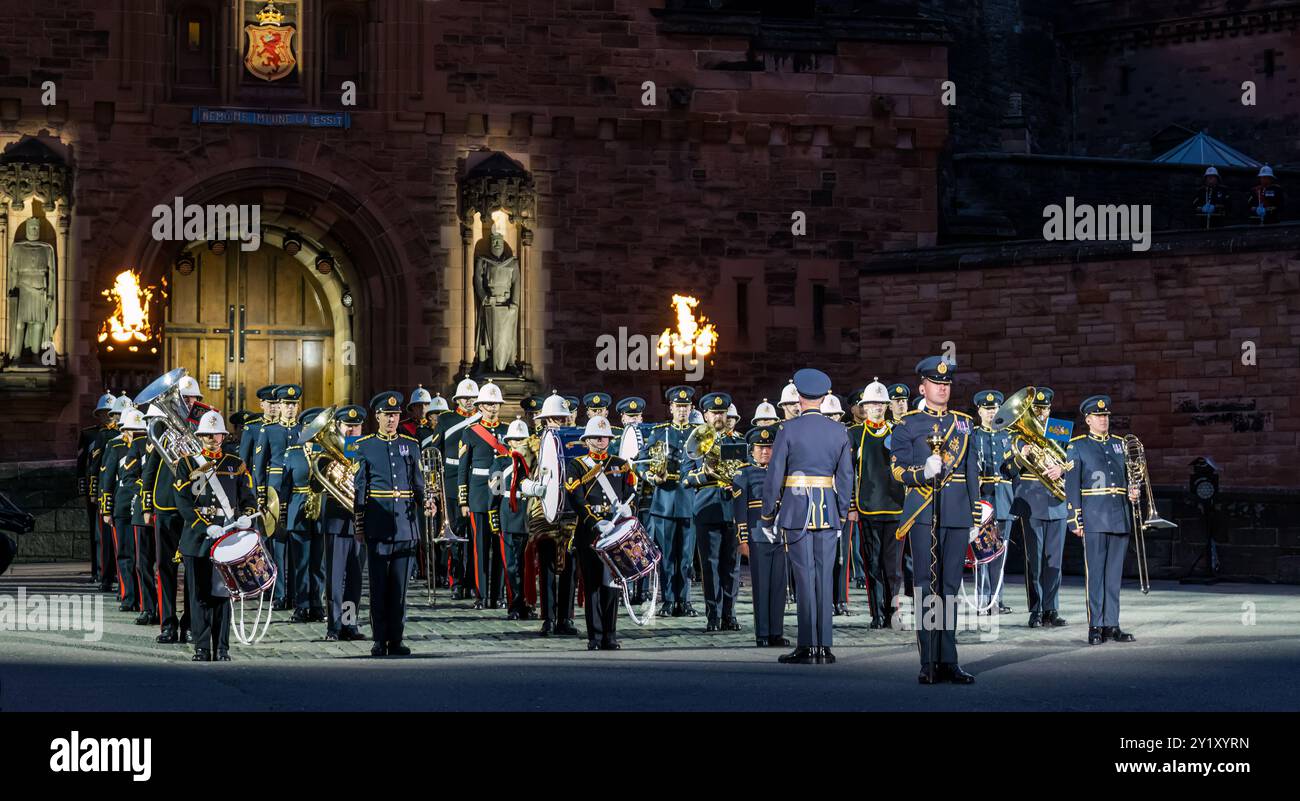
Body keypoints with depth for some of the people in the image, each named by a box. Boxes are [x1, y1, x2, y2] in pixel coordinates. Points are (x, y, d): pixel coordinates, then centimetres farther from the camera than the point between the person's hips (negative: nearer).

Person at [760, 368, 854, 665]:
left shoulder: (788, 430, -5)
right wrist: (842, 516, 15)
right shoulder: (839, 431, 5)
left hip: (796, 509, -3)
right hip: (828, 511, 3)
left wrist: (767, 517, 3)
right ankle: (824, 647, 5)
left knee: (805, 576, -2)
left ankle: (808, 646, -3)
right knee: (825, 576, 5)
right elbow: (846, 477, 7)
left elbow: (774, 475, -5)